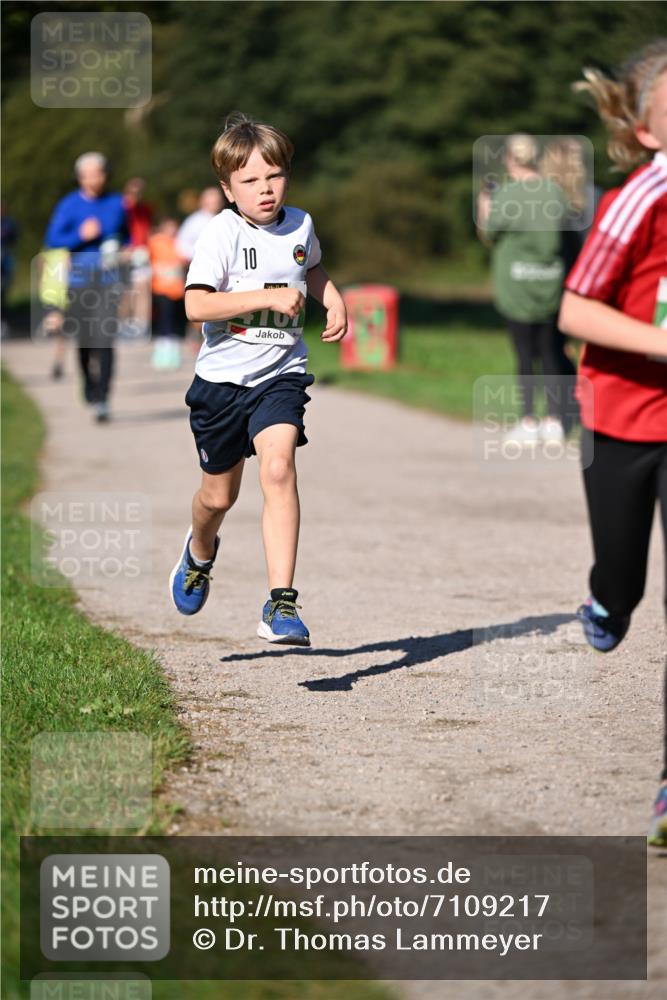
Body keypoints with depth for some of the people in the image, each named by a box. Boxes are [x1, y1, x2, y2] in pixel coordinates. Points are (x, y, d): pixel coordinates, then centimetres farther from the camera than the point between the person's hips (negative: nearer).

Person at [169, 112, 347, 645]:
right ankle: (200, 552, 51)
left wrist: (334, 300, 8)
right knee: (220, 494, 14)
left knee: (278, 470, -23)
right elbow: (196, 304, -26)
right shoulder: (222, 233, -13)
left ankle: (281, 602, -25)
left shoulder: (300, 226, 2)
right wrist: (268, 297, -29)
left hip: (280, 375, 1)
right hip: (222, 378, -1)